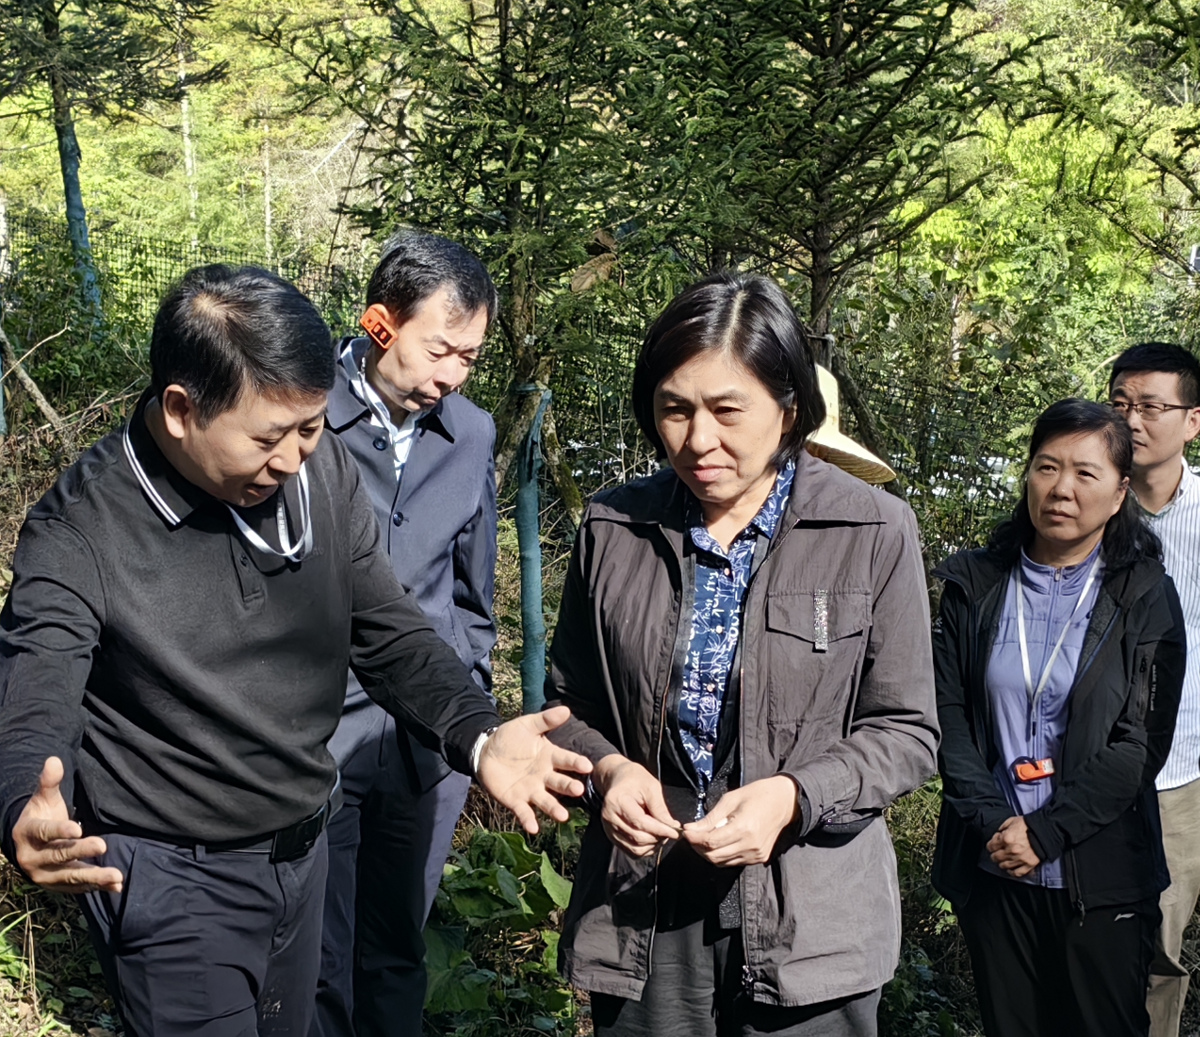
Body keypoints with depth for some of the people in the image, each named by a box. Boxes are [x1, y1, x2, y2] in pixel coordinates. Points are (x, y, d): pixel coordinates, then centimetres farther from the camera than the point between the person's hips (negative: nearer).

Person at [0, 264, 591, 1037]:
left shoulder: (325, 473, -8)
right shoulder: (79, 532, -20)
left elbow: (392, 639, -2)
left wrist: (478, 736, -21)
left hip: (304, 855, 5)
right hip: (173, 884, -5)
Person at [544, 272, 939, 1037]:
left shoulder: (875, 533, -8)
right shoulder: (614, 529, 0)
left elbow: (906, 734, -3)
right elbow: (569, 702, 11)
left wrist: (793, 796, -19)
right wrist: (606, 767, -10)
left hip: (809, 921, -2)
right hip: (639, 913, 2)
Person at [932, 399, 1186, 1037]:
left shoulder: (1145, 598, -2)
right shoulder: (975, 585, 4)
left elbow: (1140, 744, -8)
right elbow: (948, 714, 0)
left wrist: (1045, 833, -15)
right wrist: (992, 823, -13)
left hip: (1100, 880, -2)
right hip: (991, 869, 2)